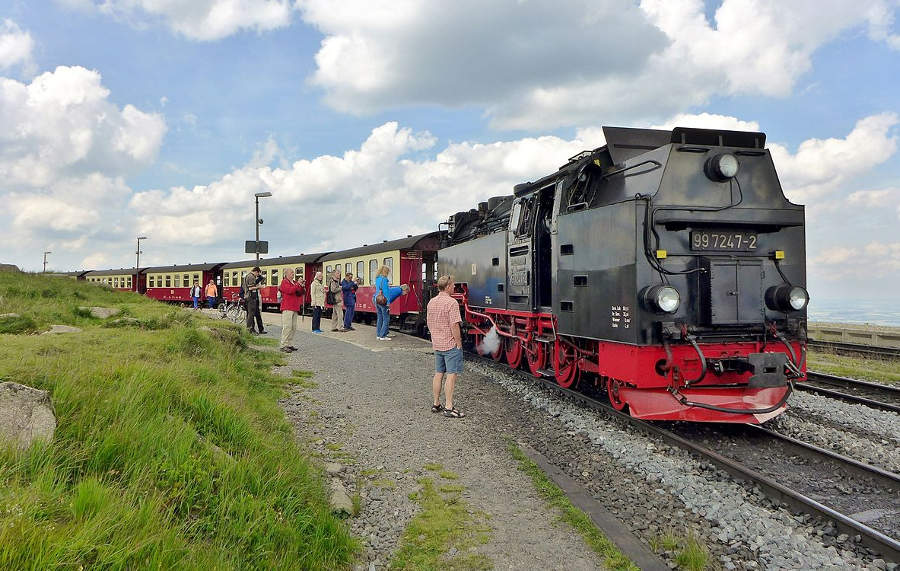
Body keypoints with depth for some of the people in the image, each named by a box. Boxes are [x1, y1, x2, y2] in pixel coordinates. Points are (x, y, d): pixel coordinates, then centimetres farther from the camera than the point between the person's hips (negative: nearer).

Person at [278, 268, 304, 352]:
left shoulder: (294, 282, 21)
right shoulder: (284, 282, -2)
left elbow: (299, 294, 16)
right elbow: (290, 290, -19)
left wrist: (301, 287, 1)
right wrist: (298, 285, -14)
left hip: (294, 308, 8)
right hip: (287, 308, -8)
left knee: (293, 327, 7)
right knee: (287, 327, -12)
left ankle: (290, 344, 12)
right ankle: (284, 345, -10)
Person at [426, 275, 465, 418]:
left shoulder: (431, 302, 8)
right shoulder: (451, 302, -17)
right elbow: (454, 326, -20)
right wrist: (459, 343, -13)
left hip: (437, 344, 8)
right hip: (451, 344, -8)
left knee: (438, 374, 14)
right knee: (451, 375, -4)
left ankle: (436, 404, 21)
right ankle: (448, 408, -3)